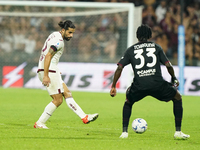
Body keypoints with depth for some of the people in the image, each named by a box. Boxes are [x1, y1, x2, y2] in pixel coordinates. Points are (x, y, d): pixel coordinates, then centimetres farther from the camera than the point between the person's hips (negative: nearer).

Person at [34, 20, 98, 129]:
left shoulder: (54, 35, 16)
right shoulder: (58, 41, -15)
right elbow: (48, 56, -24)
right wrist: (45, 76, -28)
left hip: (50, 71, 10)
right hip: (49, 71, -10)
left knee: (67, 93, 9)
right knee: (58, 100, -4)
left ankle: (84, 117, 8)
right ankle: (39, 123, 0)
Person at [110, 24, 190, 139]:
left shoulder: (131, 50, 17)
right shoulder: (156, 47, 16)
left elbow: (119, 68, 9)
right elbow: (168, 65, 10)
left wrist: (113, 86, 14)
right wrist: (174, 78, 27)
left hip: (139, 85, 1)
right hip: (157, 84, -1)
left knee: (128, 103, 33)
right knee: (177, 98, 23)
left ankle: (124, 132, 19)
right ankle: (178, 132, 16)